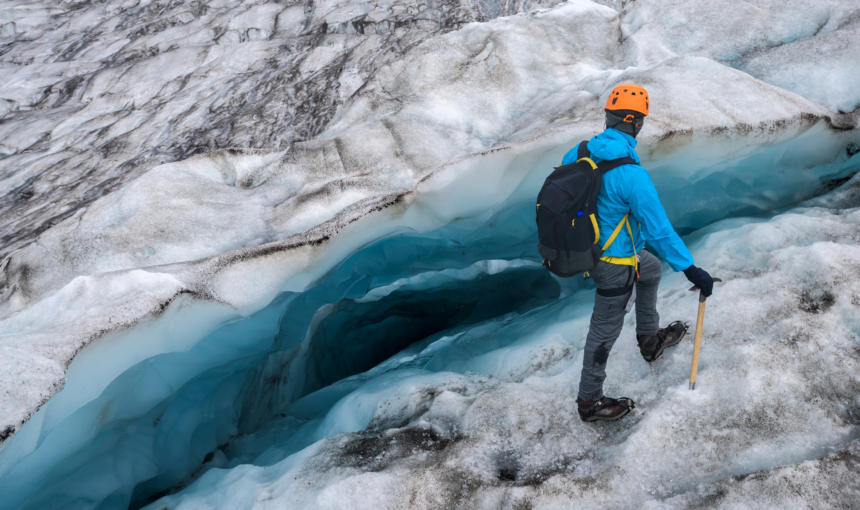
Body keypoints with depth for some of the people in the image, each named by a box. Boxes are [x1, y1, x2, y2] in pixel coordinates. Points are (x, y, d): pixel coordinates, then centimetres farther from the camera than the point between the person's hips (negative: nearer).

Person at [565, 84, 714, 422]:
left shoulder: (579, 153, -7)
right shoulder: (632, 175, -30)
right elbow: (659, 230, -26)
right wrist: (691, 270, -17)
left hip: (585, 249, 8)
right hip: (614, 263, -8)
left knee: (651, 270, 31)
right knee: (605, 330, 10)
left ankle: (650, 340, 49)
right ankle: (589, 401, 29)